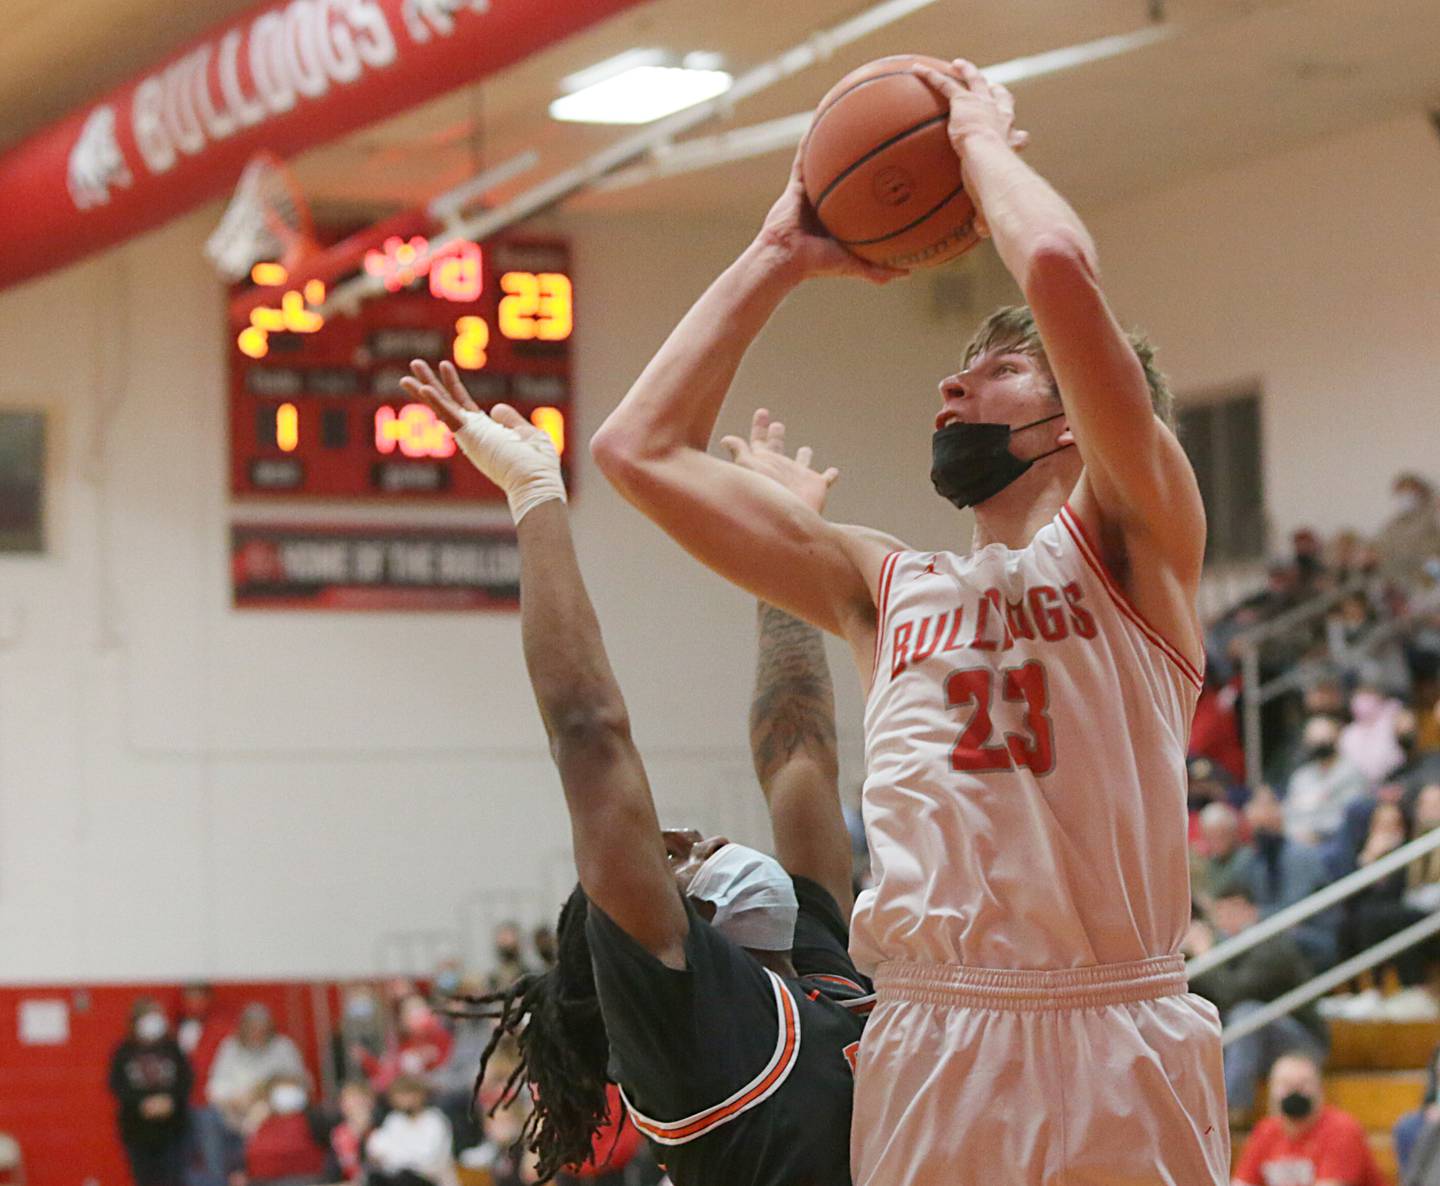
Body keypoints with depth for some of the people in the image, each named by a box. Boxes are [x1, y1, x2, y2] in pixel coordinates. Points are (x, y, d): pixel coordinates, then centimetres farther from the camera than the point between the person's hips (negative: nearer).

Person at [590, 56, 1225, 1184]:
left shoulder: (1134, 541, 4)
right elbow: (640, 449, 19)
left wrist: (984, 137, 6)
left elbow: (1059, 268, -11)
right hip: (925, 1040, 4)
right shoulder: (885, 585, 18)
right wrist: (778, 257, 20)